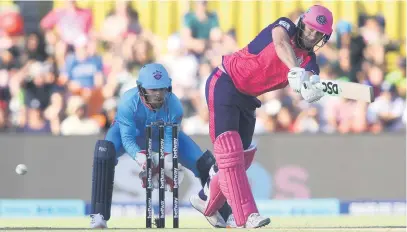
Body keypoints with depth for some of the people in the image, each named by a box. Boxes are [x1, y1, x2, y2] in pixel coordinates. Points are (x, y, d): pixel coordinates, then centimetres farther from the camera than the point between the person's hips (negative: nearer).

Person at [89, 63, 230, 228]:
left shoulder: (174, 105, -31)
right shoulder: (129, 102, -37)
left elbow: (169, 139, -30)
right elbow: (127, 138, -37)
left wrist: (167, 162, -50)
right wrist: (141, 157, -57)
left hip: (161, 136, 2)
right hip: (132, 132, -2)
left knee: (204, 162, -12)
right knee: (104, 153, -35)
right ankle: (99, 215, -32)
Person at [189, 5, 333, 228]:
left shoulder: (309, 61, -2)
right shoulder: (285, 27, -15)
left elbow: (308, 92, -21)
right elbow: (281, 44, -40)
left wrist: (315, 88, -46)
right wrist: (296, 71, -56)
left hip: (247, 98, 8)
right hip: (225, 84, -8)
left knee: (243, 155, 13)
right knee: (229, 148, -17)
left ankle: (206, 201, 36)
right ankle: (246, 214, -27)